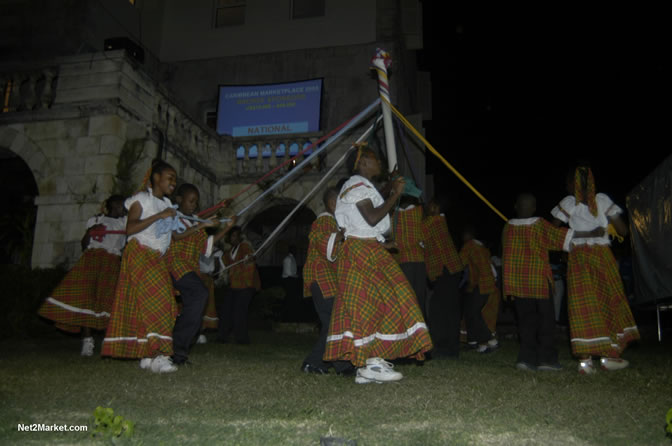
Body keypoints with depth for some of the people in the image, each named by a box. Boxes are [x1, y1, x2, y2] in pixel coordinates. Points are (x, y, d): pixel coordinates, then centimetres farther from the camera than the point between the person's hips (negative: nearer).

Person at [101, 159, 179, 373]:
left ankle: (146, 356, 1)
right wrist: (159, 216, -21)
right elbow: (130, 229, -17)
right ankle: (158, 355, -21)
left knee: (147, 306, 2)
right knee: (155, 300, -18)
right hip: (139, 254, -7)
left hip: (158, 259, 7)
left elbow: (175, 233, 11)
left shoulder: (167, 203, 18)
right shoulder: (142, 198, -3)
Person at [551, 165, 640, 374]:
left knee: (582, 306, -1)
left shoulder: (568, 203, 2)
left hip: (578, 257, 0)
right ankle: (608, 355, 12)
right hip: (602, 255, 0)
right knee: (608, 302, 10)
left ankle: (585, 359, -4)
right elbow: (623, 230, 4)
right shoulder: (602, 200, 4)